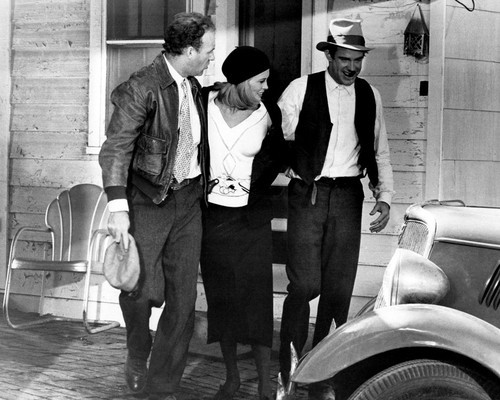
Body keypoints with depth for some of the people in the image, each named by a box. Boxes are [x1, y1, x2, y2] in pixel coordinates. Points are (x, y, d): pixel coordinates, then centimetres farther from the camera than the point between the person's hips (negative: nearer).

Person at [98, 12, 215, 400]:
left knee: (183, 299, 4)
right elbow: (116, 149, -17)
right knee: (144, 289, -8)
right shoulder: (141, 88, -13)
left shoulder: (194, 86, 11)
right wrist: (118, 208, -23)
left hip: (188, 203, 7)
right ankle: (138, 356, 25)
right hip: (148, 203, -7)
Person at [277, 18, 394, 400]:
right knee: (305, 285, -9)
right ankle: (288, 366, 9)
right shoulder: (301, 89, -2)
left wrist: (385, 196, 4)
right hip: (308, 194, -3)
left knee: (339, 288, 4)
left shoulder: (370, 96, 9)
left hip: (348, 197, 3)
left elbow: (380, 152, 14)